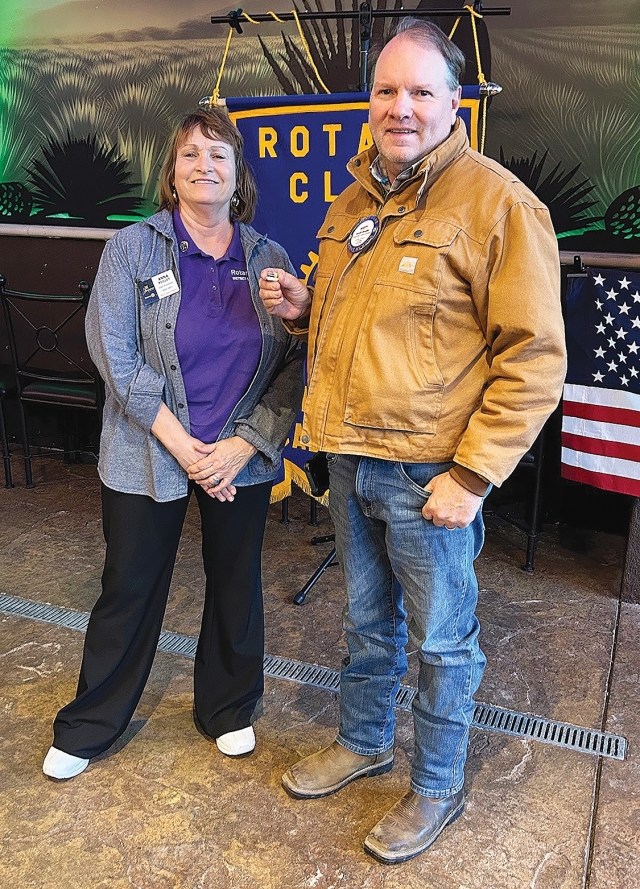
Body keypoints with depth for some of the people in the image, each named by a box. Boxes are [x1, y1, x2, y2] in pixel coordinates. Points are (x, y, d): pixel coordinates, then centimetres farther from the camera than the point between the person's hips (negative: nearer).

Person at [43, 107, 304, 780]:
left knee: (236, 586, 14)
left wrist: (244, 445, -11)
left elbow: (294, 360, -1)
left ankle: (228, 710, 38)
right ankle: (88, 726, 31)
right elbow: (115, 355, -10)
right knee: (129, 589, 9)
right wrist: (181, 444, -15)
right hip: (148, 457, -2)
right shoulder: (132, 250, -3)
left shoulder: (269, 260, 3)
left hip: (243, 459, 2)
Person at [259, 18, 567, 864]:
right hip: (349, 457, 7)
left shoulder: (497, 202, -13)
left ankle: (437, 789, 33)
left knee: (440, 638, 11)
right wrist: (304, 306, 2)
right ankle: (363, 742, 45)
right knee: (368, 618, 23)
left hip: (427, 471, -7)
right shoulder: (354, 201, 11)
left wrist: (473, 474, -18)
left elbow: (534, 356, -16)